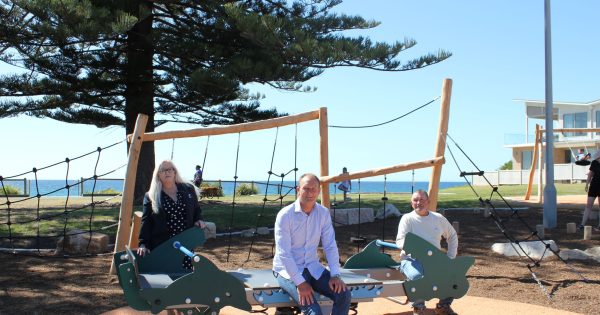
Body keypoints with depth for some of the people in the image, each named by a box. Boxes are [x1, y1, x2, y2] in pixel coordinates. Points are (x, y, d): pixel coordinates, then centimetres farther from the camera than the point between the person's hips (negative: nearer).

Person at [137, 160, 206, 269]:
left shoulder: (188, 189, 10)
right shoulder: (151, 197, 3)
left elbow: (197, 210, 20)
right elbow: (146, 222, 1)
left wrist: (198, 220, -1)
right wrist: (143, 244, -7)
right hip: (161, 246, -2)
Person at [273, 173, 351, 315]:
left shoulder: (323, 213, -1)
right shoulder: (285, 215, -17)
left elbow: (330, 246, 0)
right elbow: (283, 254, -20)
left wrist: (335, 275, -12)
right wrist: (300, 283, -24)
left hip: (312, 267, 5)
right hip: (288, 270, -5)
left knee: (344, 295, -14)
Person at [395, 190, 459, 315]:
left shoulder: (438, 218, 11)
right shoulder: (407, 218, 0)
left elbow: (452, 236, 23)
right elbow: (399, 241, -8)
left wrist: (451, 257, 11)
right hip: (411, 259, -4)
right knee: (417, 275, -37)